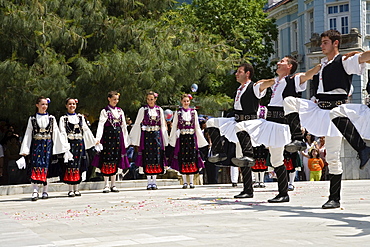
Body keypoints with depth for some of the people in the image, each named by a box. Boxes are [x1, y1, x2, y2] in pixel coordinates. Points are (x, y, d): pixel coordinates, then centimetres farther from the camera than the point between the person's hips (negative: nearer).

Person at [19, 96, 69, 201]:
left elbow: (56, 133, 11)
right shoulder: (32, 119, 8)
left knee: (46, 166, 0)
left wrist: (64, 146, 7)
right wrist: (25, 149, -1)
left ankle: (45, 191, 7)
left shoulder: (51, 118, 10)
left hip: (48, 145, 1)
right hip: (36, 144, -1)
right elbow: (28, 134, 6)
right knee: (35, 165, -12)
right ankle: (35, 190, -15)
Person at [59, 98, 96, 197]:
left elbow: (86, 130, 15)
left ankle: (76, 189, 9)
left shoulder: (80, 117, 15)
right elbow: (63, 133, -6)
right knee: (70, 165, -6)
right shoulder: (63, 118, 4)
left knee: (77, 165, 4)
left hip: (79, 143, 3)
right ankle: (71, 190, -2)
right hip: (69, 143, -3)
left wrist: (94, 141, 12)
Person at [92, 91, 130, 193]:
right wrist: (98, 138, -24)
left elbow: (124, 126, 16)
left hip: (118, 136, 4)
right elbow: (101, 125, -12)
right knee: (107, 159, -5)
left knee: (115, 160, 6)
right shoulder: (105, 111, -1)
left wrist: (126, 139, 15)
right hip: (108, 136, -4)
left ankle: (113, 185, 11)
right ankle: (106, 185, 0)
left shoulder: (120, 111, 13)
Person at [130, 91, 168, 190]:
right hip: (146, 136, -2)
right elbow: (137, 124, 3)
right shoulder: (143, 110, 2)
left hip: (157, 136, 2)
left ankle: (154, 181, 8)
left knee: (157, 157, 0)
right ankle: (149, 182, 5)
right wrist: (134, 139, 0)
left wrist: (164, 140, 9)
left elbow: (163, 125, 12)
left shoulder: (159, 110, 8)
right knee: (147, 159, -1)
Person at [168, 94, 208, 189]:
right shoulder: (178, 112, 5)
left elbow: (197, 127, 12)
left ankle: (191, 181, 5)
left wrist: (201, 139, 9)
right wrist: (172, 140, 6)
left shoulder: (193, 112, 9)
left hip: (192, 137, 1)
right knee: (182, 159, -2)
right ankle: (185, 181, 5)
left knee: (192, 158, -1)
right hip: (181, 137, -1)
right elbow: (174, 126, 8)